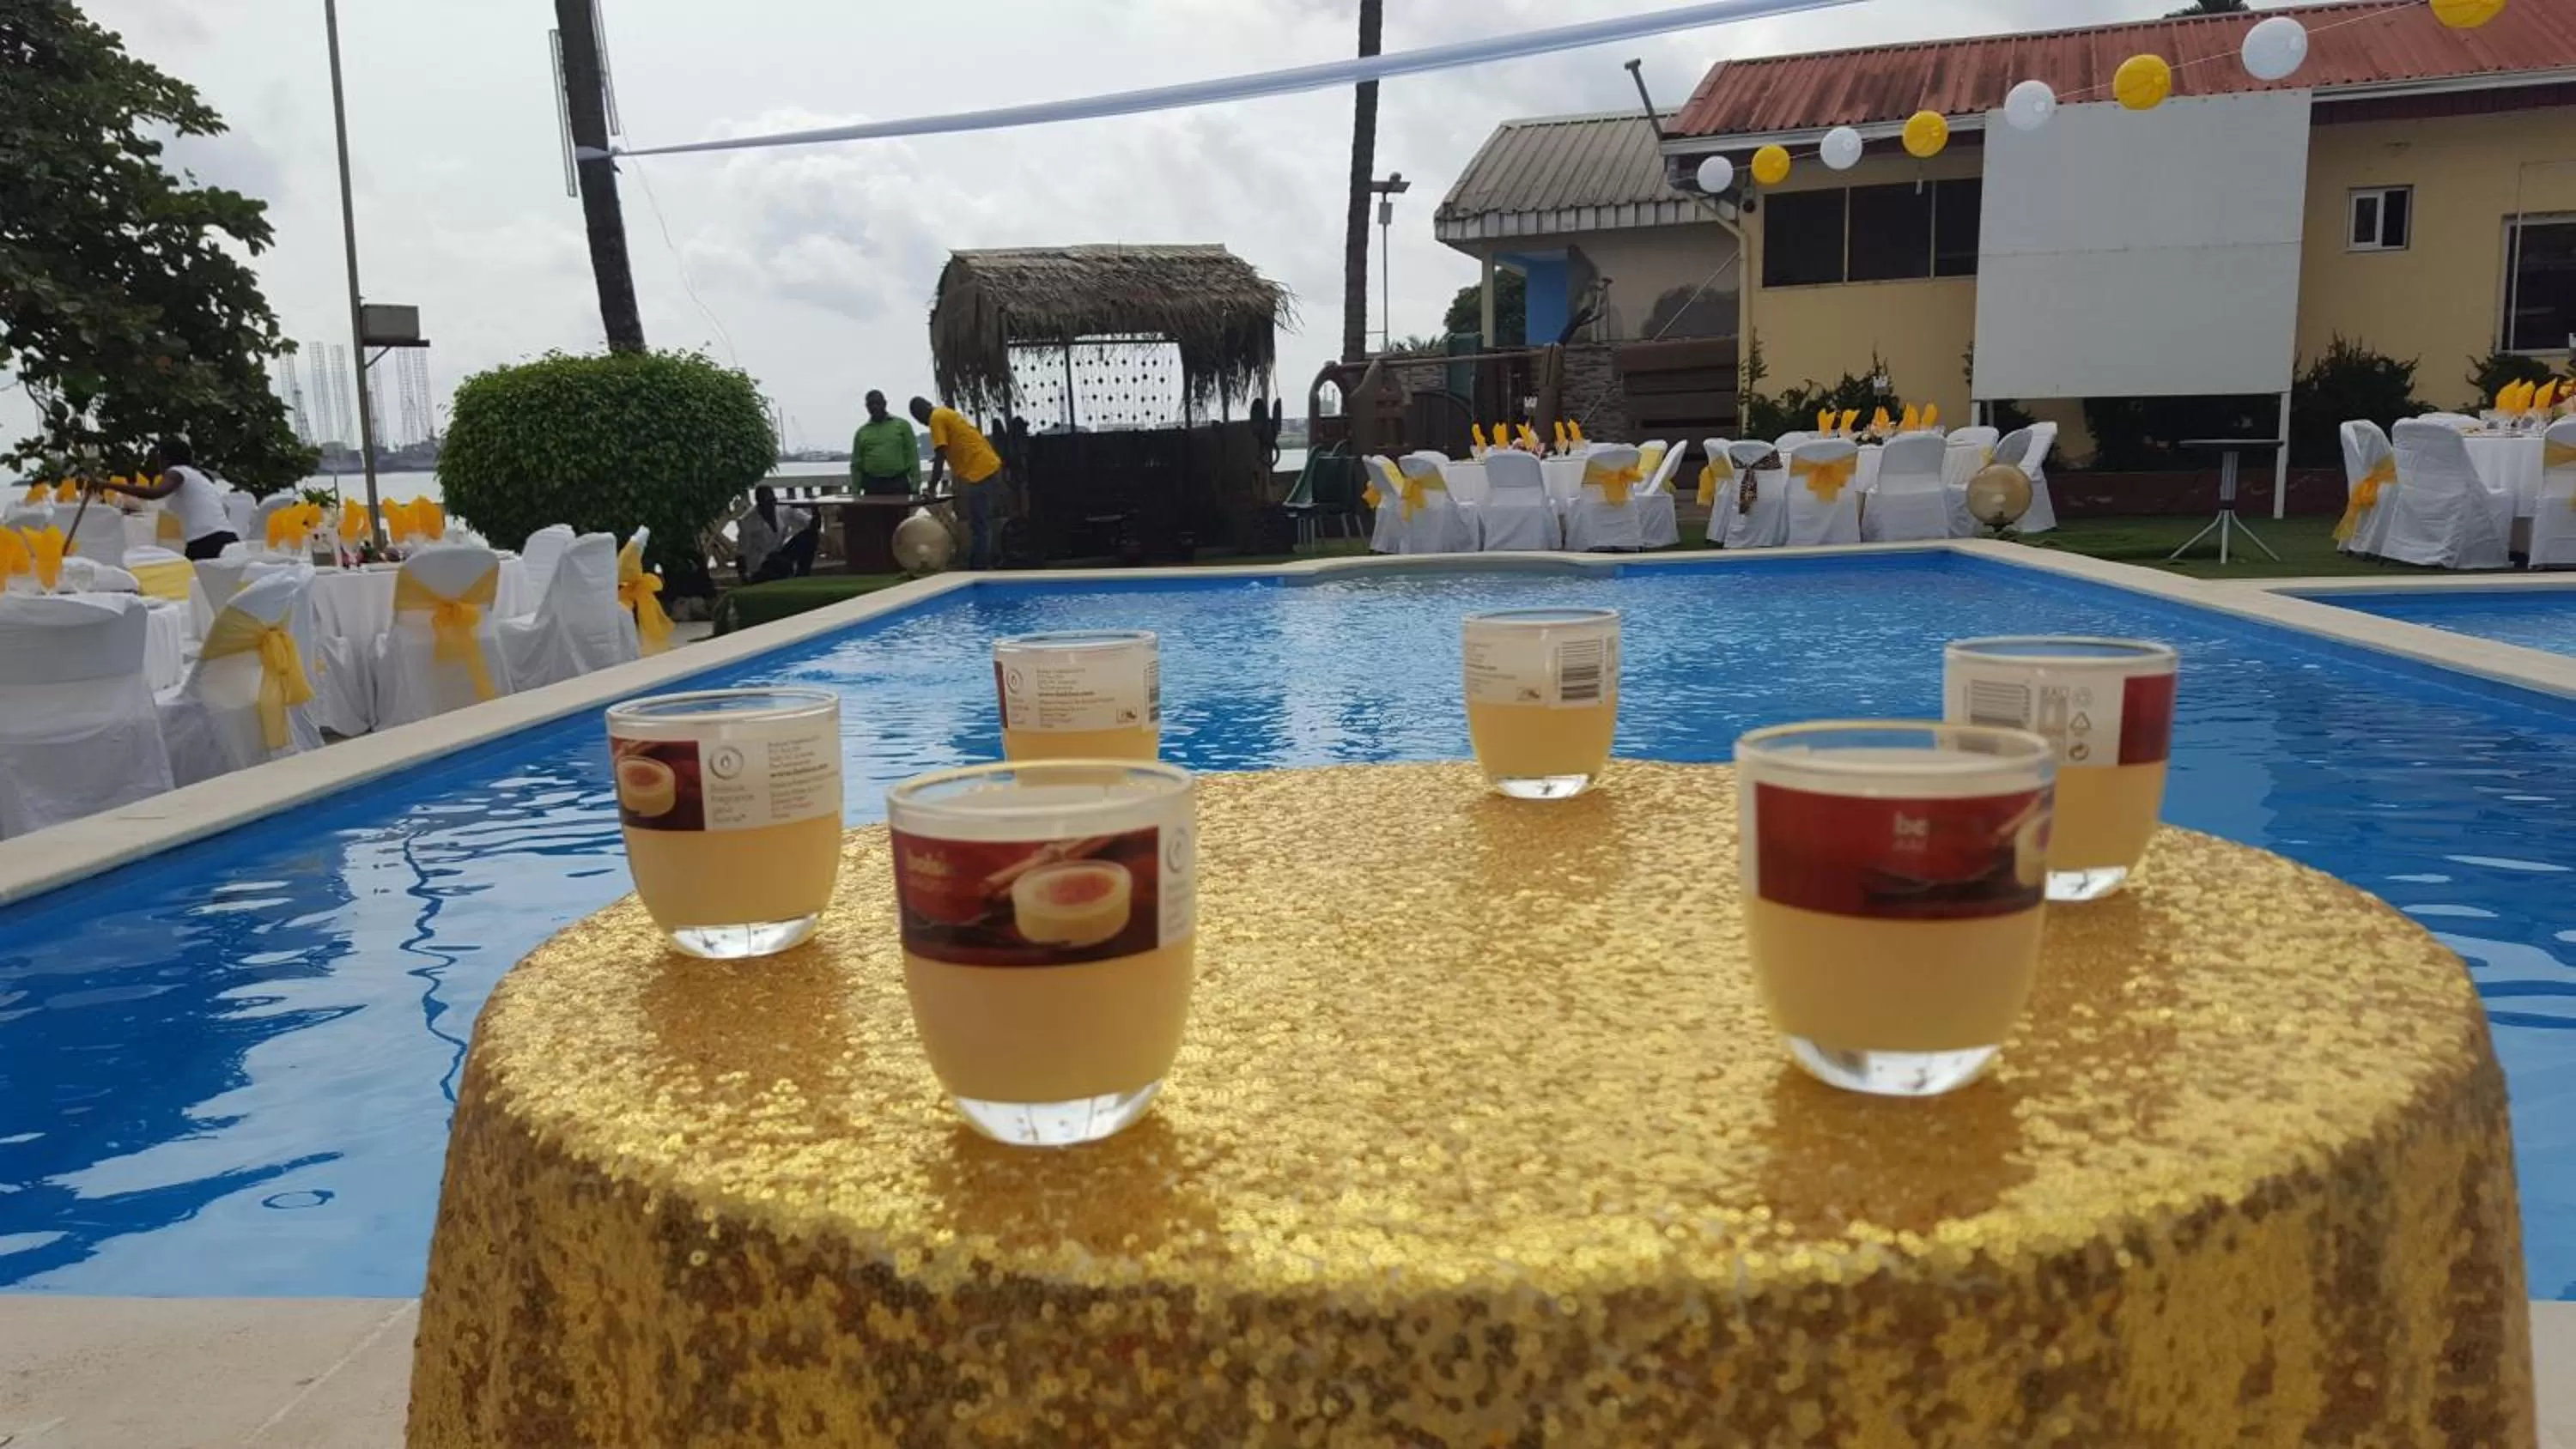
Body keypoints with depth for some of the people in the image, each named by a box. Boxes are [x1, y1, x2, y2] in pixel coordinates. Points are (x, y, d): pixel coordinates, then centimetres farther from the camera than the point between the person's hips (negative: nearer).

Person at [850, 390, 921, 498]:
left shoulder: (902, 425, 6)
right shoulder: (862, 432, 11)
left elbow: (912, 456, 1)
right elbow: (856, 464, 10)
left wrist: (916, 485, -7)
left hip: (898, 485, -2)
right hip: (872, 486, 2)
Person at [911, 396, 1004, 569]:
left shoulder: (937, 418, -7)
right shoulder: (947, 413, 22)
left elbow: (940, 457, -11)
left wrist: (931, 488, -6)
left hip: (980, 472, -10)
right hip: (989, 467, 10)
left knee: (978, 526, -6)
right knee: (981, 524, 15)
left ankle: (978, 569, -3)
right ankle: (981, 566, 21)